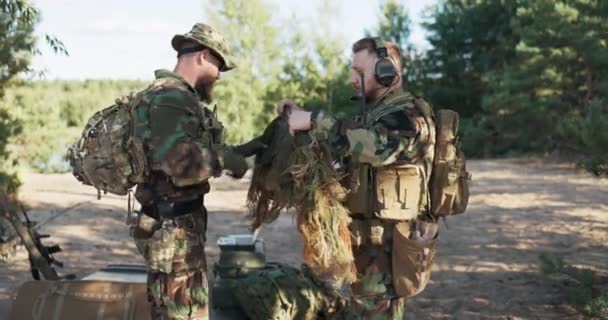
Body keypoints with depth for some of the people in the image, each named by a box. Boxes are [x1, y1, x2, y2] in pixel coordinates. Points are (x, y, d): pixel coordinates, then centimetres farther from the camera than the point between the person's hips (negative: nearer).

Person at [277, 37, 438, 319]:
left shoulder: (408, 116, -16)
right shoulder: (378, 112, 16)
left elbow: (373, 146, -34)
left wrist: (314, 120, -30)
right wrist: (302, 117, 6)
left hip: (386, 243, -10)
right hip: (370, 238, 10)